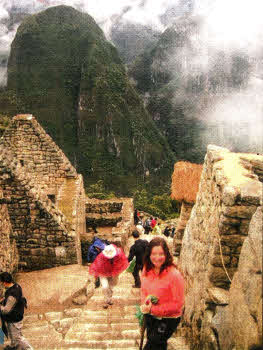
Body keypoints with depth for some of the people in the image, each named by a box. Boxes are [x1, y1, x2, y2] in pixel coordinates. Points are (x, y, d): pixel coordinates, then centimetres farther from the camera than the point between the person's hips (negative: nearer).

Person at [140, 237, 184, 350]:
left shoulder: (174, 275, -26)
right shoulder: (146, 270, -7)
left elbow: (178, 304, -21)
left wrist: (153, 309, -23)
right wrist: (145, 302, -11)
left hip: (168, 319, -6)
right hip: (149, 316, 6)